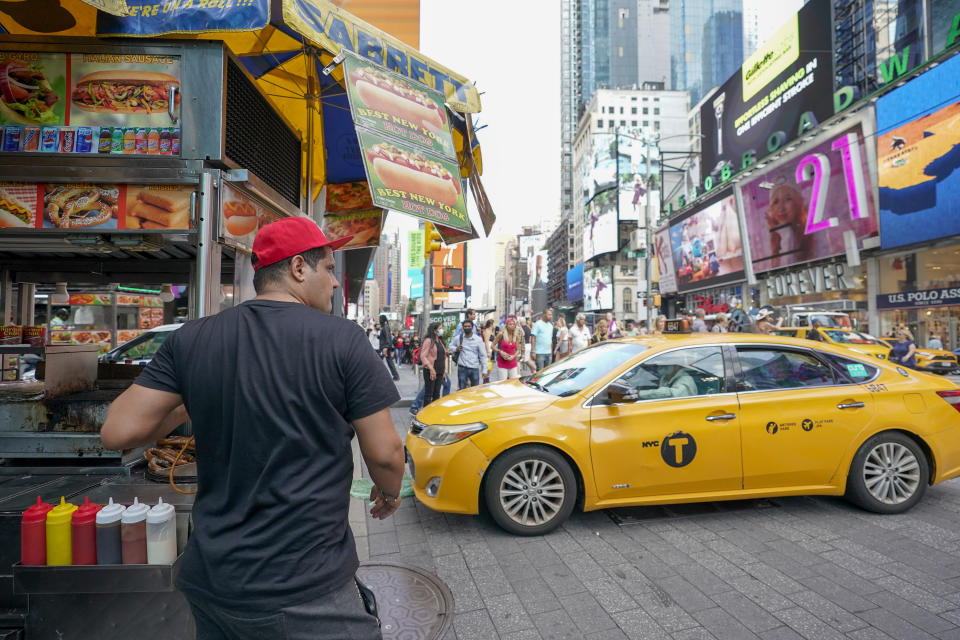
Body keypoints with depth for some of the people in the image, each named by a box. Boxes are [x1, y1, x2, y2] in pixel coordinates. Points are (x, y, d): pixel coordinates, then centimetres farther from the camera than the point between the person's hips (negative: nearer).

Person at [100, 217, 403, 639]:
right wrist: (389, 494, 11)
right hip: (305, 589, -4)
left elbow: (117, 433, -3)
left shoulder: (190, 339, -3)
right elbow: (384, 454, -10)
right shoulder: (343, 339, -14)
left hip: (210, 578, 5)